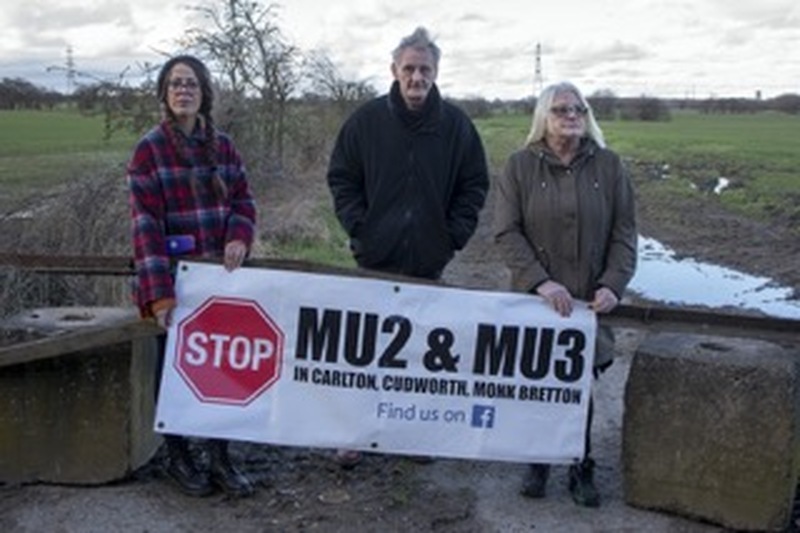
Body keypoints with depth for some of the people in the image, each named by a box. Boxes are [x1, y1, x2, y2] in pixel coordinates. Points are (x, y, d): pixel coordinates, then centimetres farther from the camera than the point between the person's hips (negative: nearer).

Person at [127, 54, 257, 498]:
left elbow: (243, 199, 10)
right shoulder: (150, 148, -8)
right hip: (174, 277, -4)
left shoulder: (222, 145, 7)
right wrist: (159, 291, -21)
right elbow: (145, 223, -14)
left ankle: (219, 456, 22)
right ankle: (177, 456, 25)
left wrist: (240, 236, -13)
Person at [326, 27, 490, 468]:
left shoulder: (456, 125, 1)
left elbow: (474, 185, 7)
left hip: (429, 258, 1)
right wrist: (359, 228, -4)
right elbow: (341, 179, 4)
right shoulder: (366, 120, -2)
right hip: (376, 256, -1)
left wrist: (454, 235, -1)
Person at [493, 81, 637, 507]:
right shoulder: (520, 166, 0)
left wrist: (612, 284, -11)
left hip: (589, 302, 1)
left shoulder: (608, 165, 4)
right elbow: (506, 232, -7)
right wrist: (540, 282, -18)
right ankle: (537, 463, 26)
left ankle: (581, 468, 22)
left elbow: (624, 233, 4)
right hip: (535, 299, 0)